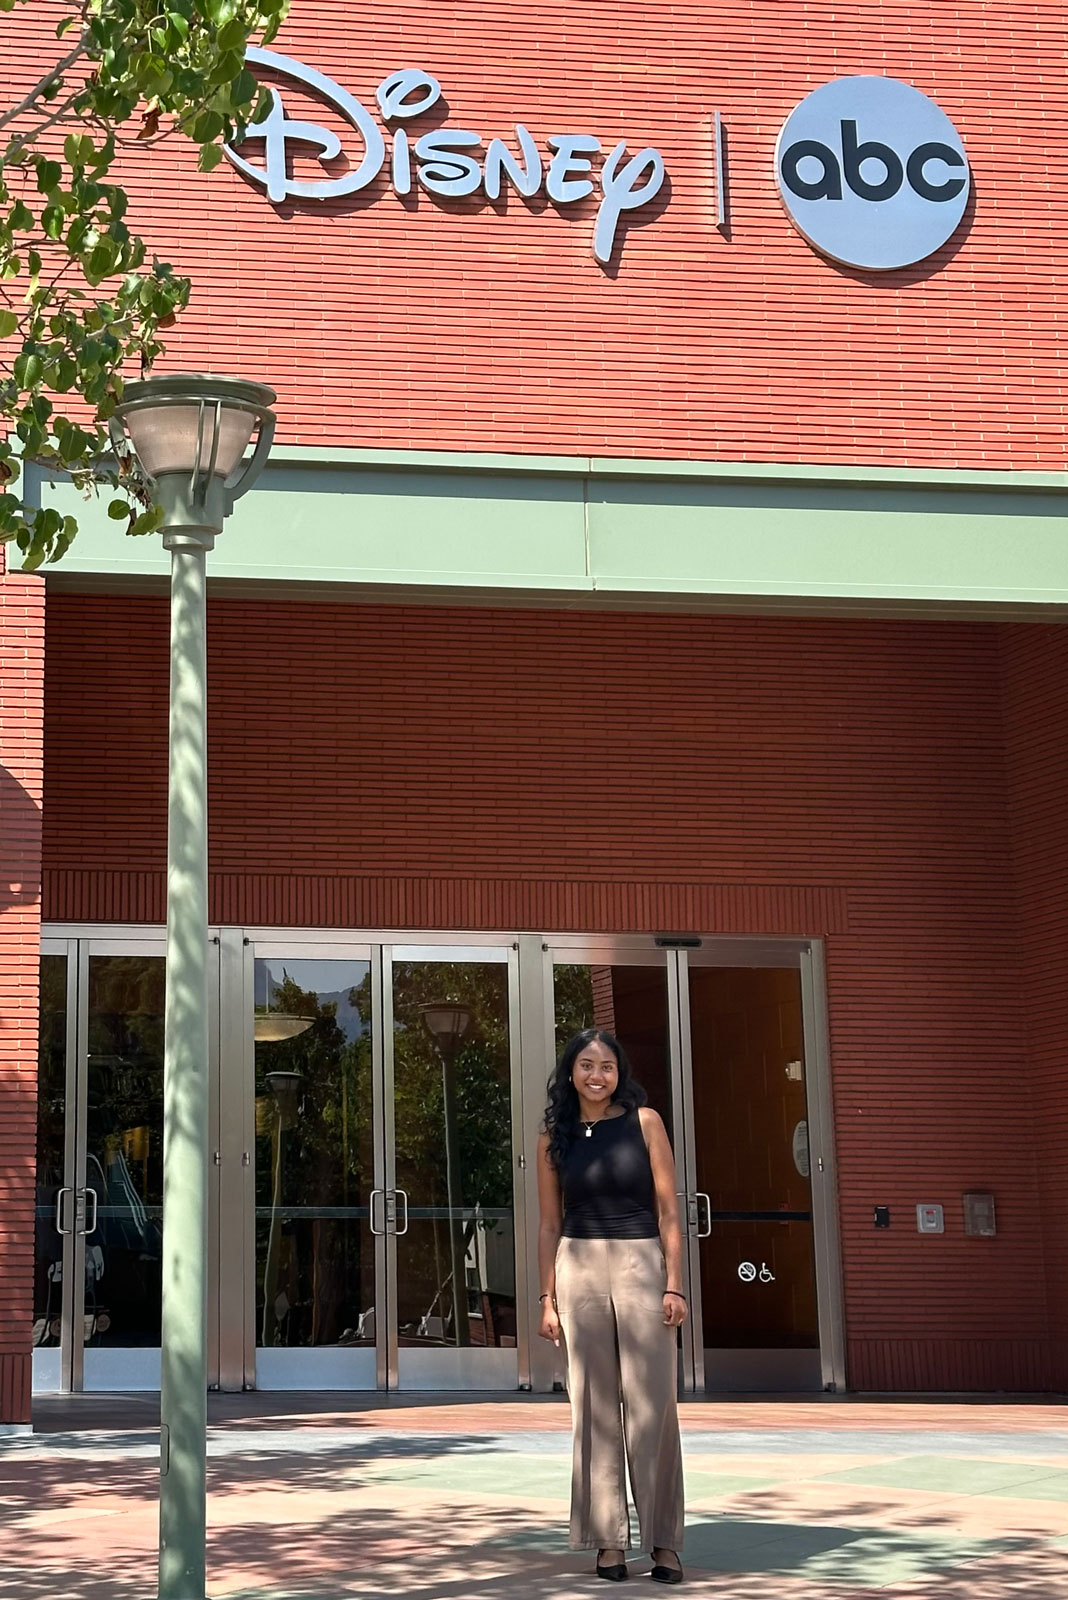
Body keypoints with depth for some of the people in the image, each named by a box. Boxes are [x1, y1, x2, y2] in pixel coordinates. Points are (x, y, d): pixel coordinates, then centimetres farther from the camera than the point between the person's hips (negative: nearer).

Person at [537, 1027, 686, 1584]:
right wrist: (548, 1298, 5)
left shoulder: (644, 1122, 3)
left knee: (652, 1403, -5)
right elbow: (550, 1224, 11)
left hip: (641, 1265, -2)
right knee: (594, 1403, 3)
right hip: (579, 1269, 2)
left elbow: (668, 1210, 1)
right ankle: (608, 1539, 8)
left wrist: (674, 1285, -6)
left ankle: (663, 1540, 1)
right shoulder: (554, 1137, 8)